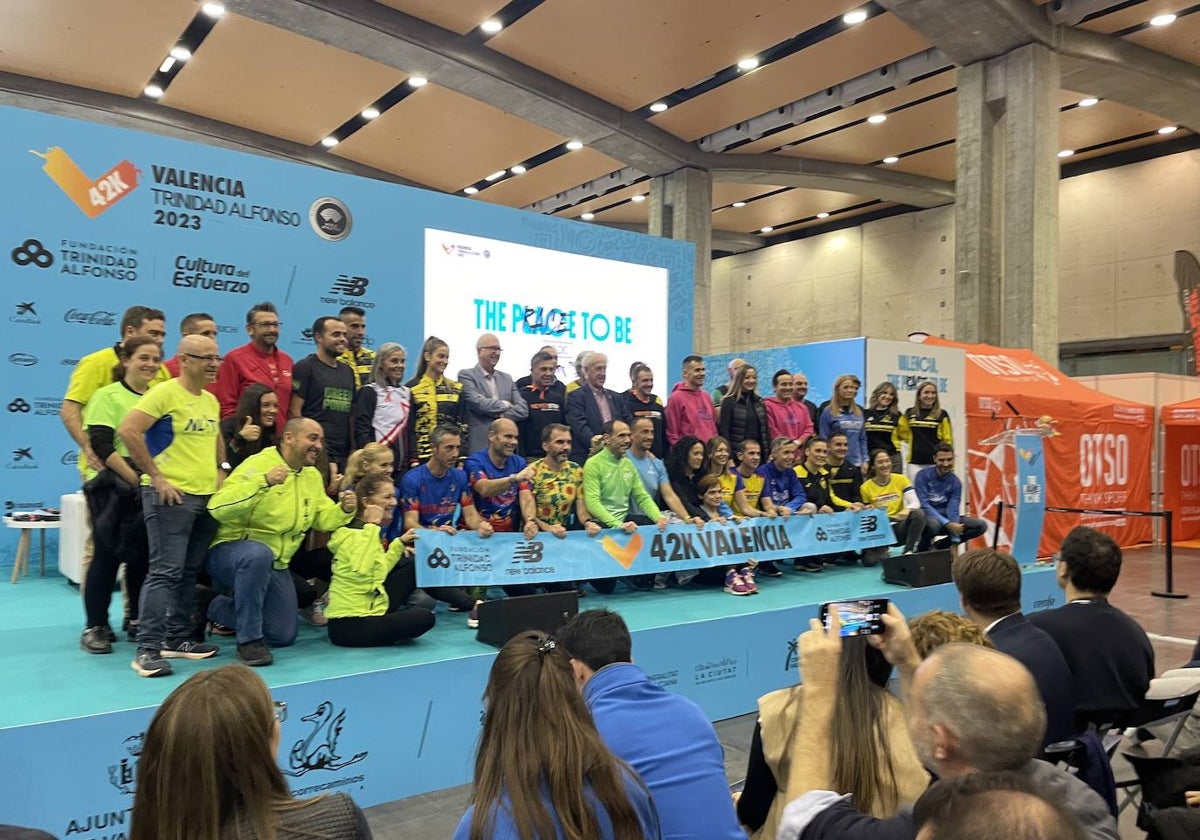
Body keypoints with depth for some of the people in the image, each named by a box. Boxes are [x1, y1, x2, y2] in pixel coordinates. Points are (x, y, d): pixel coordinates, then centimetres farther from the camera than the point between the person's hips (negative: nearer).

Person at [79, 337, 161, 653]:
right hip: (114, 487, -4)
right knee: (107, 555, -1)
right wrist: (135, 479, -17)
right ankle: (95, 627, 10)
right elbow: (102, 446, -12)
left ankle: (137, 621, 21)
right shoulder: (107, 396, -4)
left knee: (142, 555, 9)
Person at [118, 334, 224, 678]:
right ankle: (147, 648, -3)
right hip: (171, 496, -8)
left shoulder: (211, 401, 14)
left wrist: (217, 473, 15)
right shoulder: (164, 393, -10)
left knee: (190, 573, 13)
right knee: (165, 572, -9)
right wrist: (155, 476, -17)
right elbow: (128, 430, -19)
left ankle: (178, 639, 23)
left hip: (207, 497, 8)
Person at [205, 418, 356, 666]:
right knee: (258, 553, -43)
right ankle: (249, 640, -27)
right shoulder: (258, 464, -17)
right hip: (231, 551, -7)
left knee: (284, 636, 7)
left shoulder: (313, 476, 6)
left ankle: (217, 608, 27)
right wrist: (263, 482, -38)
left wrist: (344, 510, -10)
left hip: (275, 564, 7)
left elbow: (323, 518, 12)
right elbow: (217, 507, -29)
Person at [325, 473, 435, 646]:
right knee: (424, 618, -19)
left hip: (368, 611, 10)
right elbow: (362, 571, -39)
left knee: (411, 564, 15)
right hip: (349, 625, -10)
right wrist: (372, 526, -30)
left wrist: (400, 543, 17)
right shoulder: (352, 533, -18)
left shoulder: (365, 529, 11)